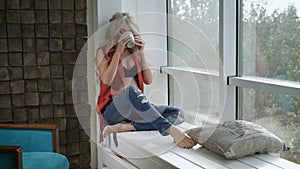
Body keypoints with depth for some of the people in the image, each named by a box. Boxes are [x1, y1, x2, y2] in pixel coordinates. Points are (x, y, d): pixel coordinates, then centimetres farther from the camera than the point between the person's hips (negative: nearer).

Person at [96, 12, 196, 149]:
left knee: (176, 114, -18)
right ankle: (172, 131, -47)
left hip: (135, 109, 5)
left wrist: (141, 53, 1)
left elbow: (149, 80, 6)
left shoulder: (135, 53, 17)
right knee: (131, 90, -39)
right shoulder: (104, 52, 6)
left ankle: (125, 126, -30)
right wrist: (118, 52, -12)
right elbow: (106, 80, -12)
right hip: (113, 110, -5)